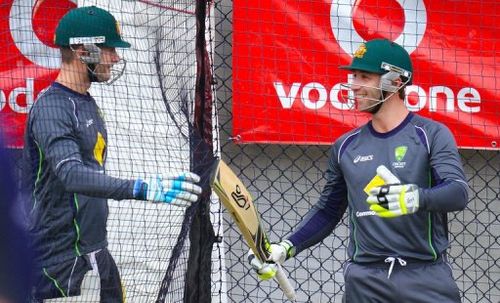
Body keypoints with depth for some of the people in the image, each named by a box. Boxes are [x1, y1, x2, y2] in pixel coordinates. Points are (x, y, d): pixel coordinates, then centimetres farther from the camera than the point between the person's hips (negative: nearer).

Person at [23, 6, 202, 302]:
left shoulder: (86, 102, 14)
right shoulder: (51, 108, -17)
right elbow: (71, 175, -32)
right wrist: (144, 188, -41)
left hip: (95, 251, 9)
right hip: (61, 261, -9)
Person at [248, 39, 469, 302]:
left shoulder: (431, 134, -2)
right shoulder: (346, 146, 12)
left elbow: (459, 193, -15)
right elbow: (328, 211, 20)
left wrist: (415, 197, -34)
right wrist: (287, 248, 8)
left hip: (425, 278, -3)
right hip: (364, 280, 3)